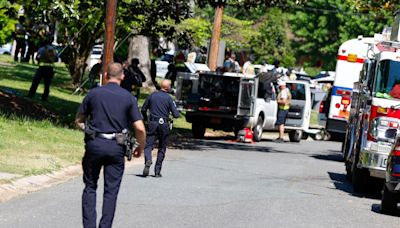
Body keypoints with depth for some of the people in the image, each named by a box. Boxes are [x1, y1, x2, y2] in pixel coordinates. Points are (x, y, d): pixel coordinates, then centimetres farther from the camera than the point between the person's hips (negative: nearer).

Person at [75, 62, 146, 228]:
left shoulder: (93, 93, 2)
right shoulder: (128, 98, 0)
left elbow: (79, 121, 9)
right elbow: (140, 129, -4)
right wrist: (140, 148, 12)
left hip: (94, 145, 0)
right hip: (116, 148, 0)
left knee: (90, 187, 11)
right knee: (111, 191, 6)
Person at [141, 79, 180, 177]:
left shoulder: (152, 95, 3)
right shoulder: (169, 98, -5)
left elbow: (143, 109, 10)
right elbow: (176, 115, -7)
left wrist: (146, 119, 27)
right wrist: (176, 112, 17)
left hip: (153, 124, 1)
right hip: (164, 125, -1)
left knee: (148, 145, 0)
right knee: (162, 149, 11)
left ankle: (148, 160, -31)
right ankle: (157, 171, 10)